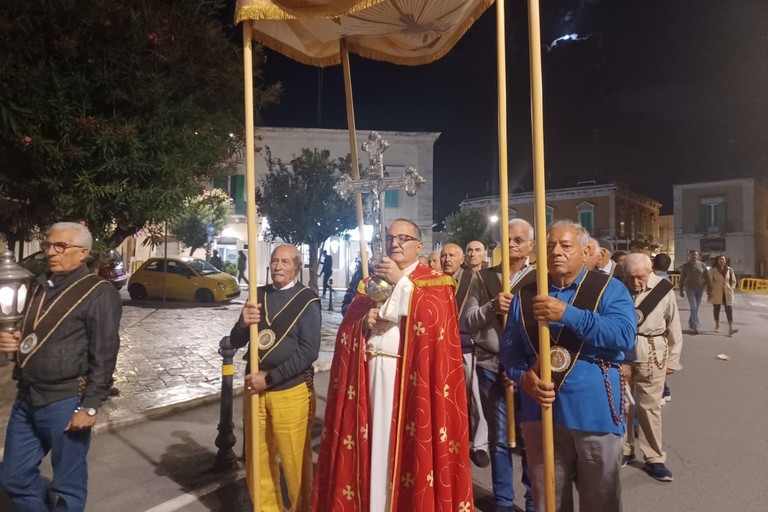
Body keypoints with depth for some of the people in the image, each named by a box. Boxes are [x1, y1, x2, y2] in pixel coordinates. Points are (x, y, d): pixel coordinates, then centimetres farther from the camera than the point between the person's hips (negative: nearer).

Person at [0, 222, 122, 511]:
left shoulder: (99, 293, -13)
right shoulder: (39, 287, 13)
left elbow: (104, 356, -16)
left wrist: (89, 406, -18)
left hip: (65, 402, -8)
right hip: (27, 397, 8)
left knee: (68, 485, 7)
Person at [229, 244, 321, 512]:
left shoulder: (307, 300, -8)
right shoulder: (258, 296, 5)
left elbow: (309, 351, -14)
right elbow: (236, 342, 6)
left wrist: (270, 378, -17)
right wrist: (243, 323, -16)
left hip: (291, 392, -5)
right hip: (255, 388, 5)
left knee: (294, 461, 7)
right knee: (258, 459, 17)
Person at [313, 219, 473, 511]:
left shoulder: (436, 281, 3)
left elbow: (433, 317, -16)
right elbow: (347, 325, 12)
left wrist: (401, 281, -15)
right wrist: (365, 321, -10)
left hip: (411, 375, -4)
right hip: (371, 372, 4)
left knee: (407, 445, 0)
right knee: (372, 444, 9)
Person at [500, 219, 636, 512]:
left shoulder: (609, 288, -1)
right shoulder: (525, 295, 8)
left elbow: (624, 335, -18)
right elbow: (509, 348, 5)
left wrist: (568, 314, -24)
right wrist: (524, 377, -14)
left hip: (594, 411, -2)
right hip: (541, 409, 3)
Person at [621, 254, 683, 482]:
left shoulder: (663, 289, -10)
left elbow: (674, 327, -1)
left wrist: (672, 359, 3)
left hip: (651, 354, 0)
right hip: (619, 352, 1)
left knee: (649, 405, 8)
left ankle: (654, 458, 23)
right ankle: (624, 450, 31)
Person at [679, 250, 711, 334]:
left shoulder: (702, 265, 3)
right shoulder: (685, 265, -2)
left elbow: (707, 277, 4)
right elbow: (682, 278, 1)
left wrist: (709, 289, -1)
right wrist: (681, 290, 1)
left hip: (700, 289, 3)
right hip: (690, 288, -3)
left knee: (696, 307, 10)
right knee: (694, 307, -10)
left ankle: (691, 324, 26)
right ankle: (695, 327, -12)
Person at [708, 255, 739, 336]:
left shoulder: (730, 270, 6)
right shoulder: (713, 270, -2)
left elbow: (733, 281, 13)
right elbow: (710, 281, -1)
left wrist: (732, 289, 2)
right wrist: (709, 292, -5)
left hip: (727, 292, 1)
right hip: (716, 292, -1)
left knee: (729, 309, -9)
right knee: (716, 309, 8)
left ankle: (730, 328, -17)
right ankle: (717, 325, 23)